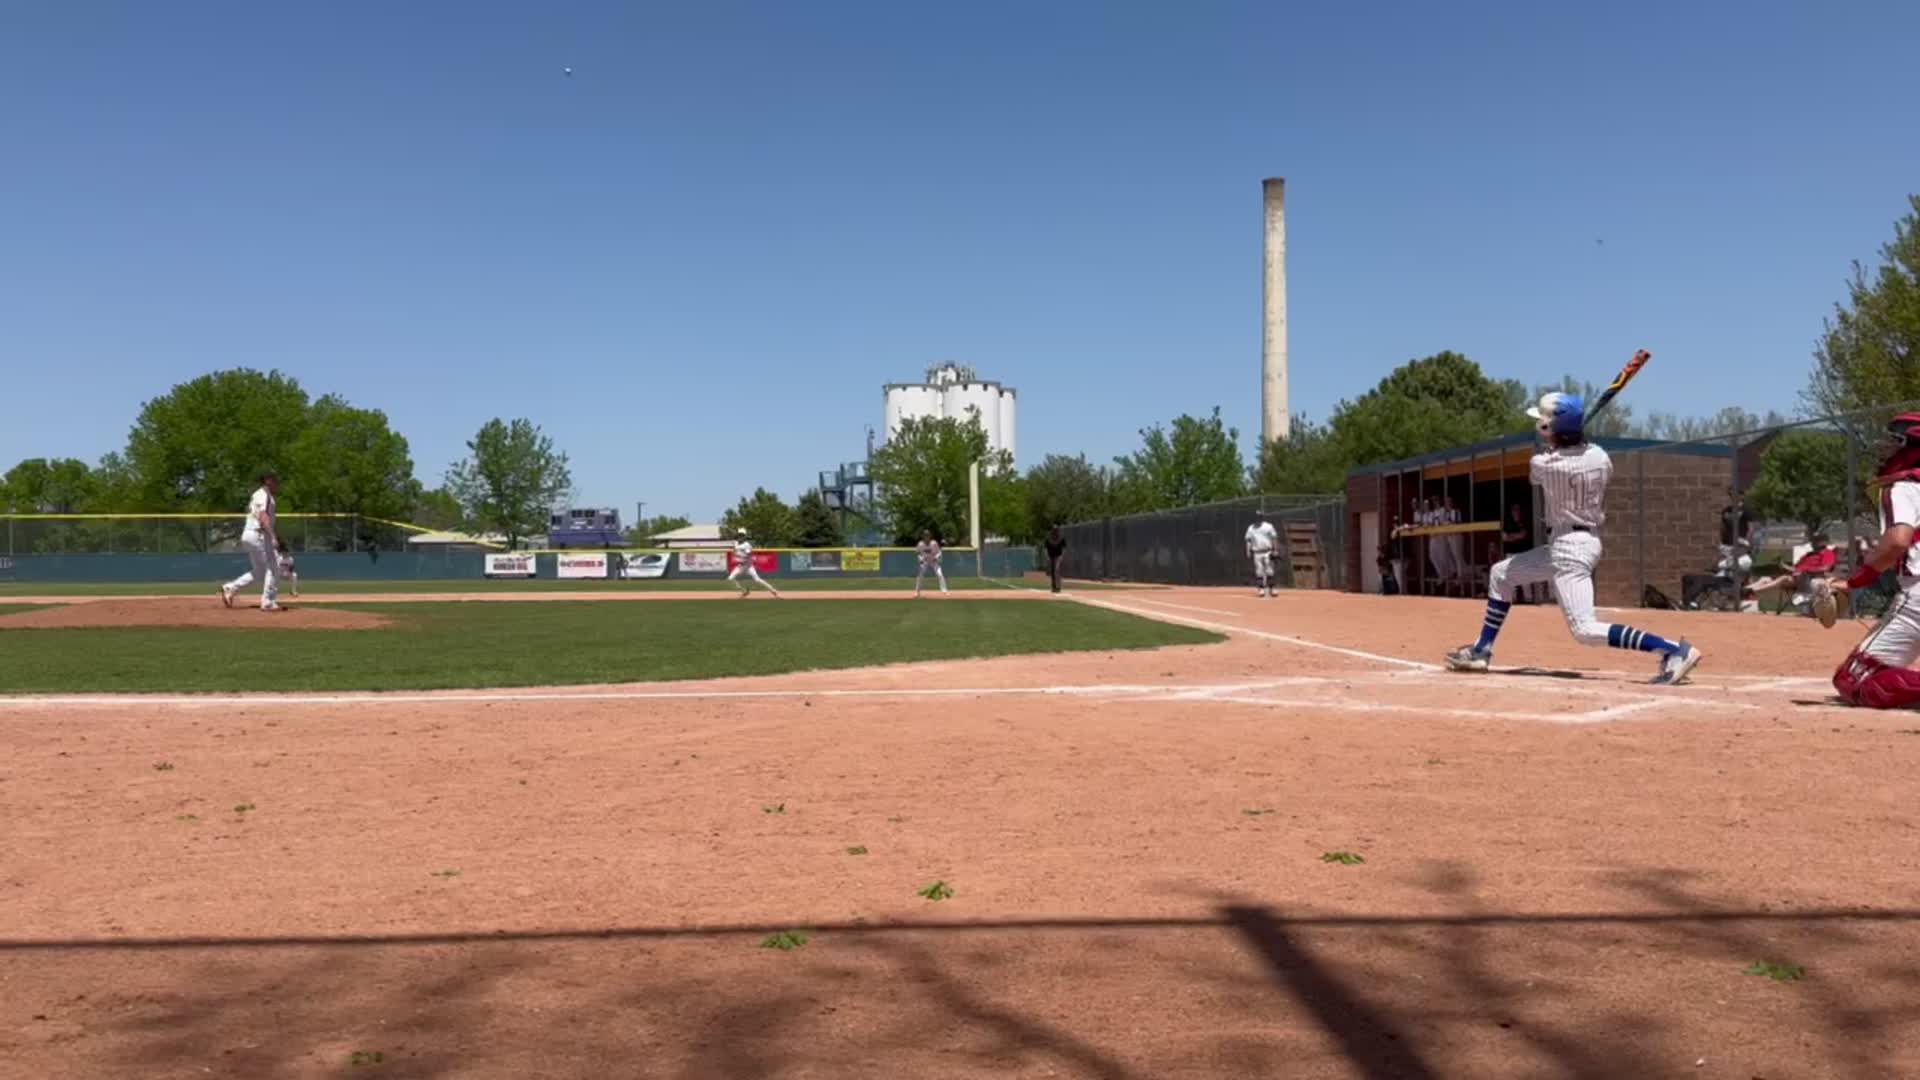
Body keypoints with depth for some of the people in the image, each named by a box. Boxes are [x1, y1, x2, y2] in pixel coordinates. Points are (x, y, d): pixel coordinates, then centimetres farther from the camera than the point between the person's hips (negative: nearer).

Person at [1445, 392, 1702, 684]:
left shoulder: (1543, 464, -18)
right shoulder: (1599, 455, -1)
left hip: (1570, 545, -9)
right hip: (1588, 538, 9)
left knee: (1585, 631, -14)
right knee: (1500, 573, 19)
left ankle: (1675, 650, -18)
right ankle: (1482, 651, 22)